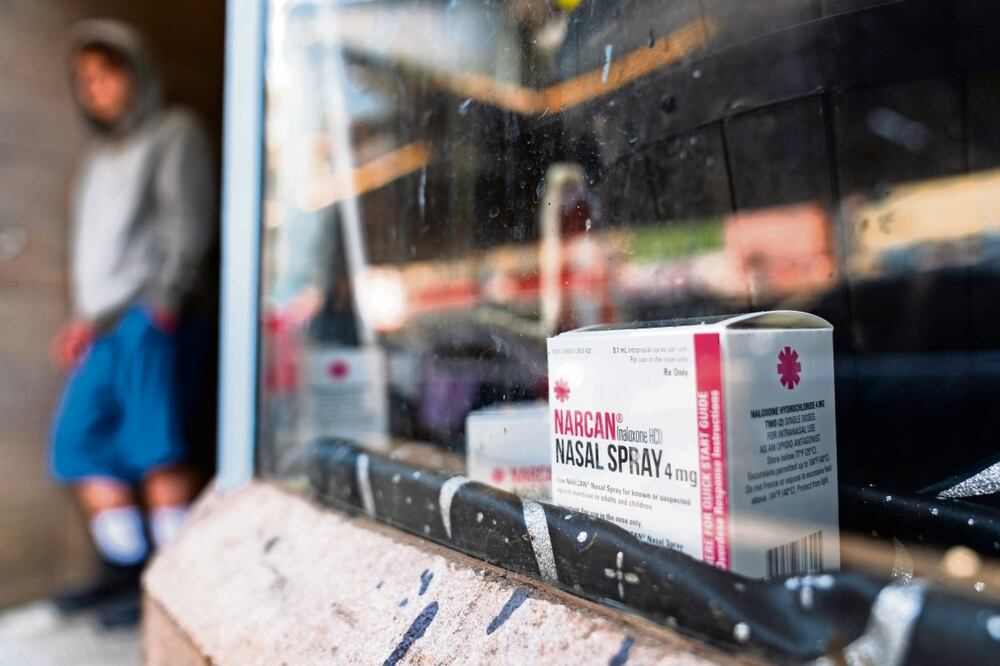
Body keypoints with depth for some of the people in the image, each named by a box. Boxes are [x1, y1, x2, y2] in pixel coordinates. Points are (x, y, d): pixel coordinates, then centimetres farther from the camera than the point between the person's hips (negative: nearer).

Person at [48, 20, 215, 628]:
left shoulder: (173, 133, 3)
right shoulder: (99, 153, 26)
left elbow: (189, 223, -8)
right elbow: (93, 244, 25)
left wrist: (164, 301, -16)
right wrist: (87, 318, 14)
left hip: (149, 319, -8)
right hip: (102, 324, 9)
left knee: (154, 449, -11)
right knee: (81, 445, 8)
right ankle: (128, 569, 17)